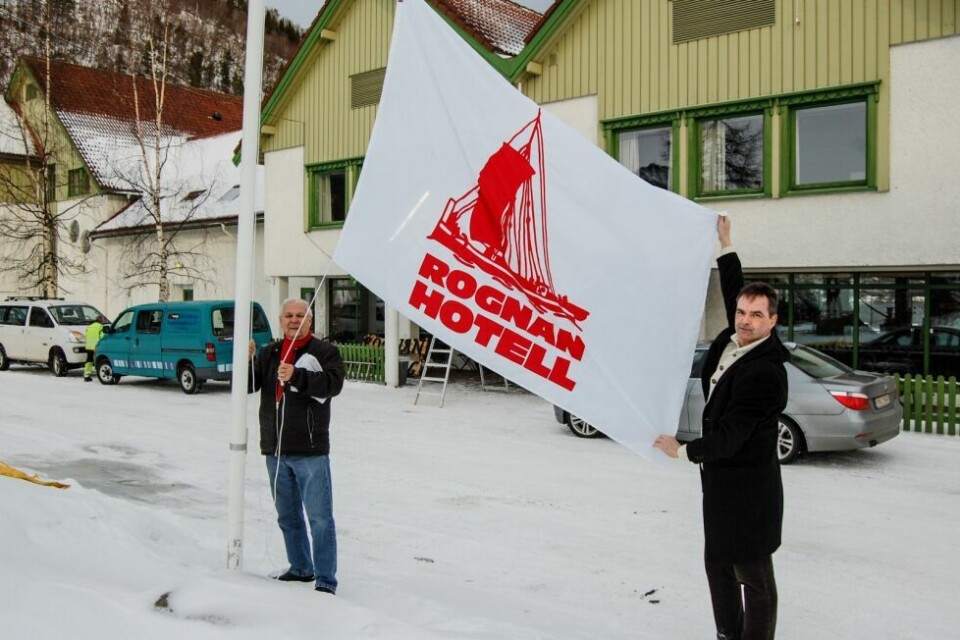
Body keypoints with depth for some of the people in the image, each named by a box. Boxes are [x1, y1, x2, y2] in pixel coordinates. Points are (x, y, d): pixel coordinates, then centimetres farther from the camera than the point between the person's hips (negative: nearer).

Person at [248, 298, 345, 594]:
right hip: (275, 450, 6)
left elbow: (333, 383, -20)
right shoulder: (269, 353, 13)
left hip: (310, 451, -6)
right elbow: (246, 386, 6)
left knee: (320, 517, -4)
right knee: (288, 516, 17)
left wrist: (297, 376, -33)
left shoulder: (324, 351, -3)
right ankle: (300, 568, 32)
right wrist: (245, 361, -13)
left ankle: (325, 580, 1)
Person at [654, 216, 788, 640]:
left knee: (753, 575, 0)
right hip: (720, 478, 10)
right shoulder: (732, 341, 2)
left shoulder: (765, 373, -23)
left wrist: (683, 451, -10)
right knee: (718, 565, 19)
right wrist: (725, 245, 24)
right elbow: (734, 292, 21)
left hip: (748, 486, -10)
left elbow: (730, 435, -22)